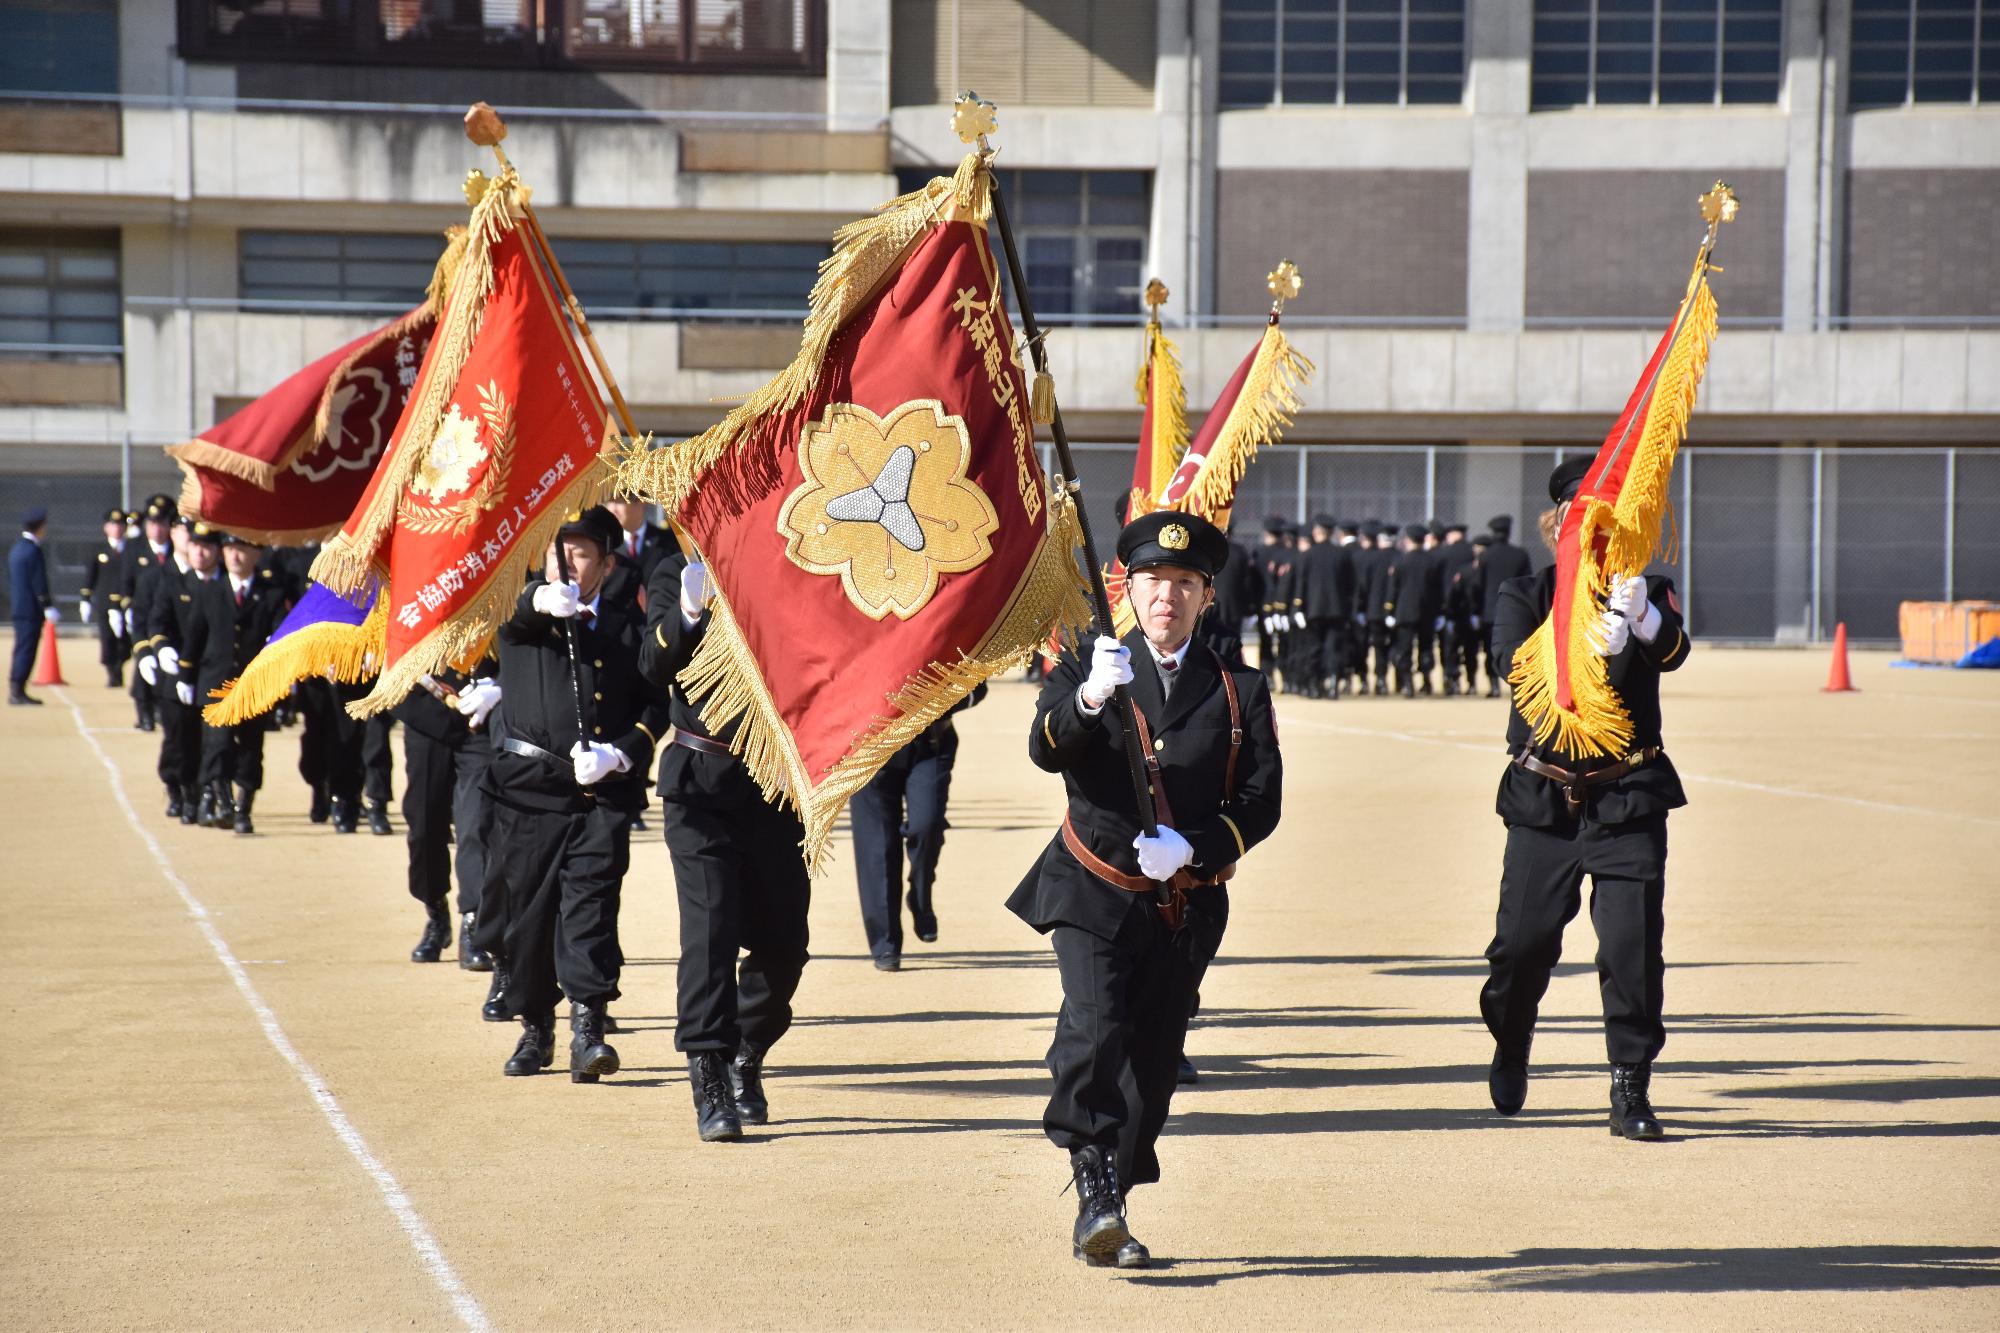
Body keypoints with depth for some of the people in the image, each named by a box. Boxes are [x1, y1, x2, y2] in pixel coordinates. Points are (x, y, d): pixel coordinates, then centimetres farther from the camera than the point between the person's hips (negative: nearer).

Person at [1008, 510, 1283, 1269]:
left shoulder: (1239, 693, 7)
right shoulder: (1086, 670, 4)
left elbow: (1261, 802, 1)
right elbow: (1047, 751, -15)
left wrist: (1191, 848, -16)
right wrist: (1090, 697, -35)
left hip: (1185, 908, 2)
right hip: (1094, 893, -2)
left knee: (1152, 1061, 6)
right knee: (1095, 1031, -24)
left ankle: (1103, 1214, 19)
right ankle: (1096, 1186, -17)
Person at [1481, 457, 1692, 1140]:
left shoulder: (1648, 593, 5)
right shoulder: (1524, 597, 5)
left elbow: (1673, 652, -17)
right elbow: (1514, 663, -17)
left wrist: (1642, 617, -41)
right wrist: (1588, 646, -36)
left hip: (1629, 799, 0)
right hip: (1544, 798, 0)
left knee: (1633, 941, -10)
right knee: (1524, 938, 1)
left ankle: (1631, 1091, 0)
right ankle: (1511, 1044, 32)